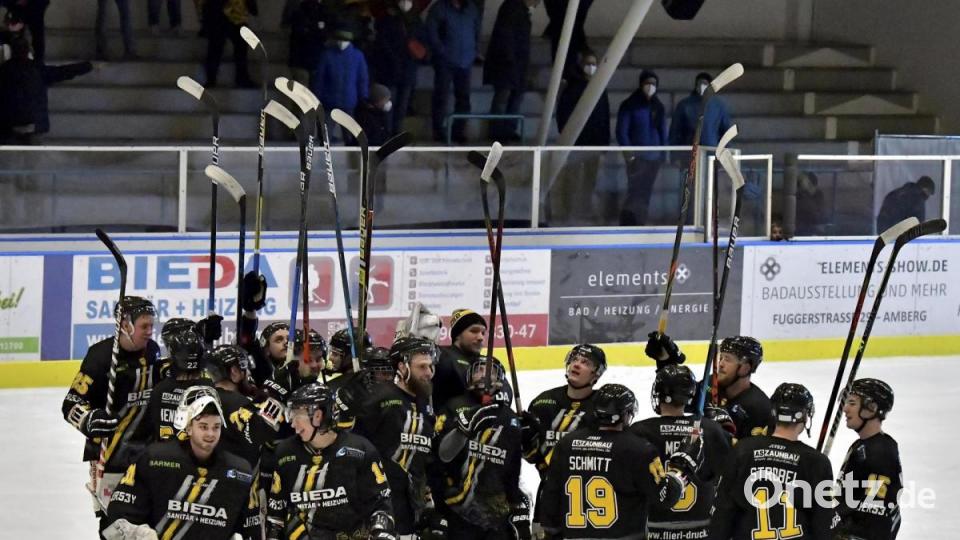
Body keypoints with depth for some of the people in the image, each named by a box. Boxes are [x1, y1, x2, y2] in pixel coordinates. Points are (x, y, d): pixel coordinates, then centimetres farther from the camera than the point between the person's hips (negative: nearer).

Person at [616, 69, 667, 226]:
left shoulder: (658, 107, 13)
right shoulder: (630, 106, -2)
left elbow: (663, 131, 17)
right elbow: (621, 131, -5)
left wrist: (662, 153, 8)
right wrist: (629, 152, -12)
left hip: (654, 157, 5)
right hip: (637, 156, -5)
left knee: (646, 193, 6)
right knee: (635, 191, -13)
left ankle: (640, 223, 12)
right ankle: (627, 223, -10)